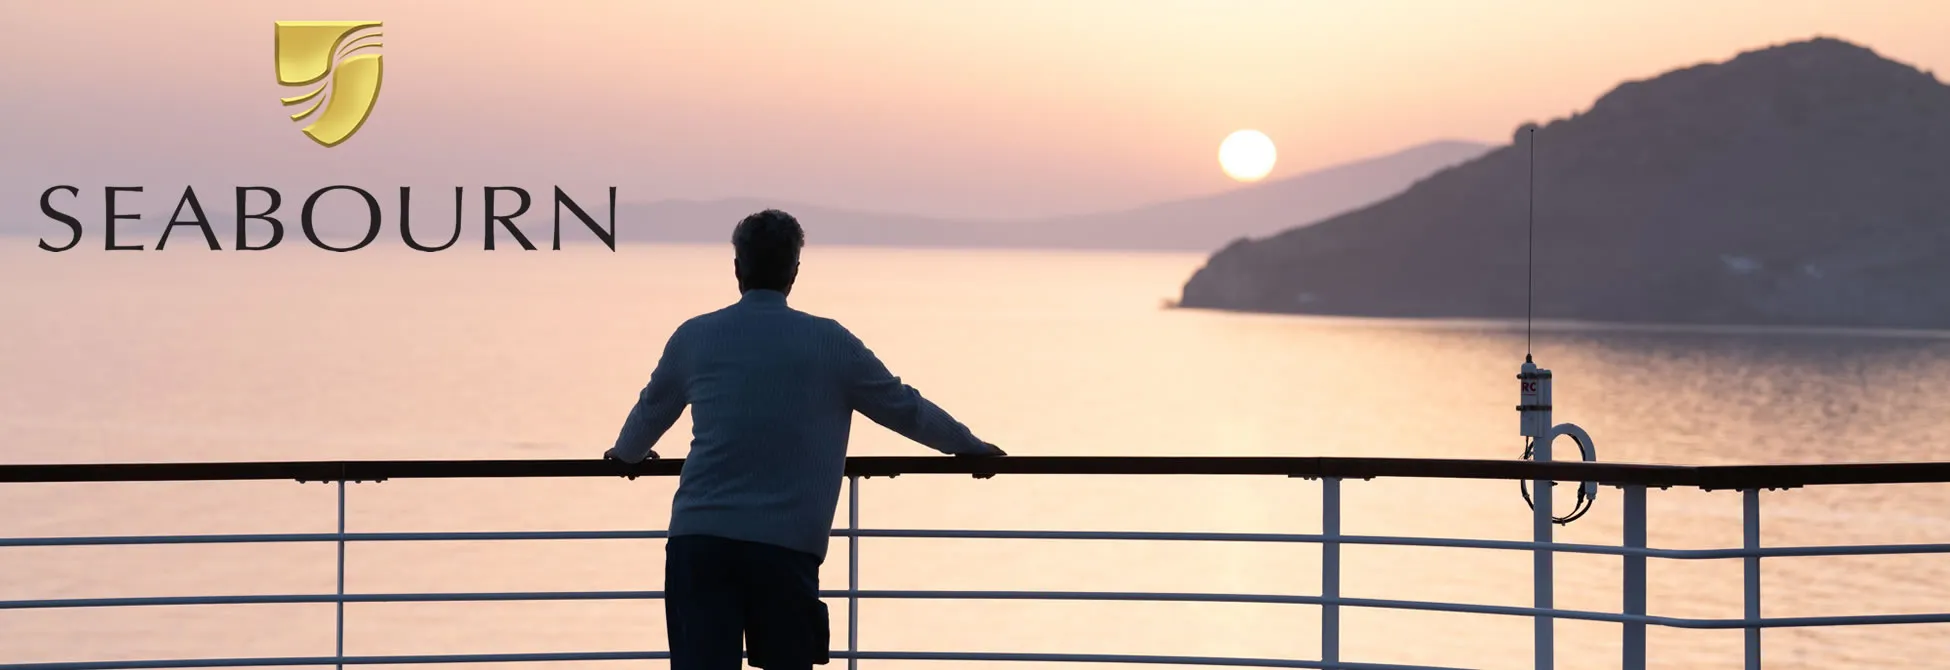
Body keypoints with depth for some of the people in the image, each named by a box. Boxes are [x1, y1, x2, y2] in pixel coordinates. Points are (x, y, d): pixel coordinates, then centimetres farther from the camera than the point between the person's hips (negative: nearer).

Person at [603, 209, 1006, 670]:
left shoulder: (695, 337, 10)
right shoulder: (832, 343, 6)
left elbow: (650, 412, 29)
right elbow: (904, 407, 17)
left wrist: (627, 453, 51)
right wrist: (968, 445, 34)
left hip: (698, 539, 1)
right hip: (787, 545, -1)